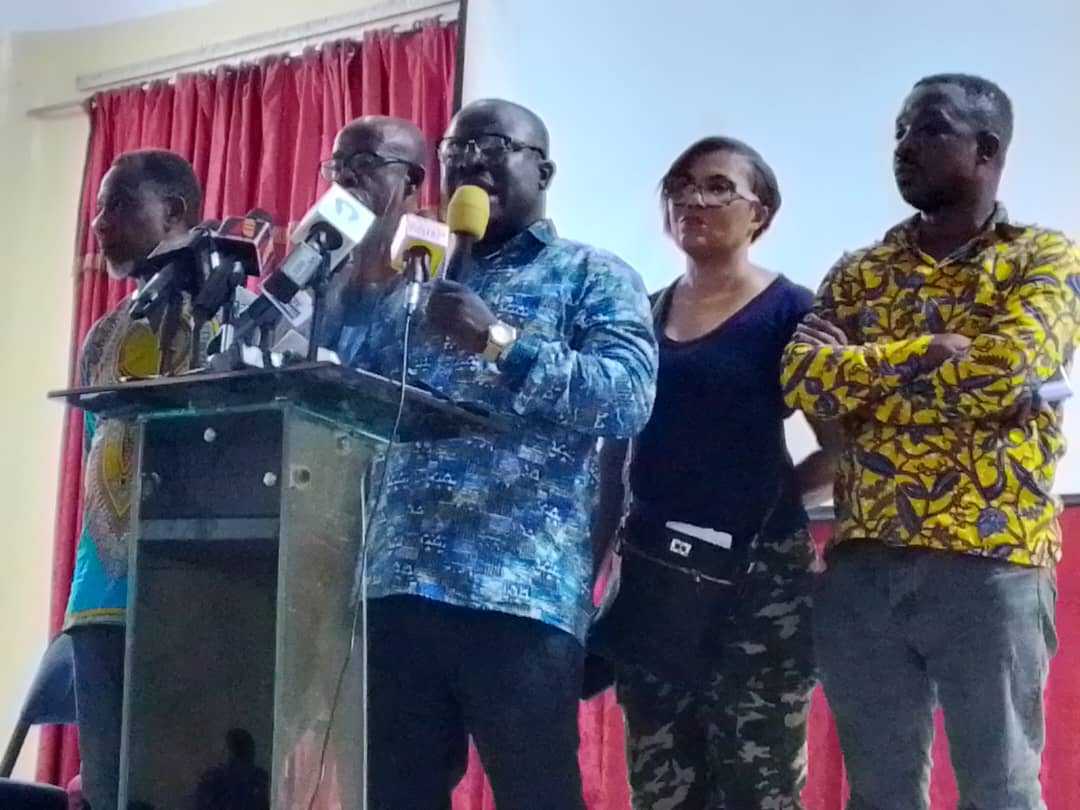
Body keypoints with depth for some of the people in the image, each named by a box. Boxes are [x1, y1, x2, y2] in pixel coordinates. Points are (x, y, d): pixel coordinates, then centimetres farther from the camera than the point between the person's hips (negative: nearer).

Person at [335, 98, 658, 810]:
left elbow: (629, 397, -10)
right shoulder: (410, 284, 22)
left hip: (522, 593, -4)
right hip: (396, 586, 5)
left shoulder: (593, 277, 7)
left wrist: (500, 342, -19)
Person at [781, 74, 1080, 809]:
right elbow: (802, 379, -1)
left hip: (990, 562, -4)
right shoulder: (858, 273, 14)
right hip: (860, 565, 4)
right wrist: (927, 351, -12)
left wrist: (861, 376, -5)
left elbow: (1004, 373, -16)